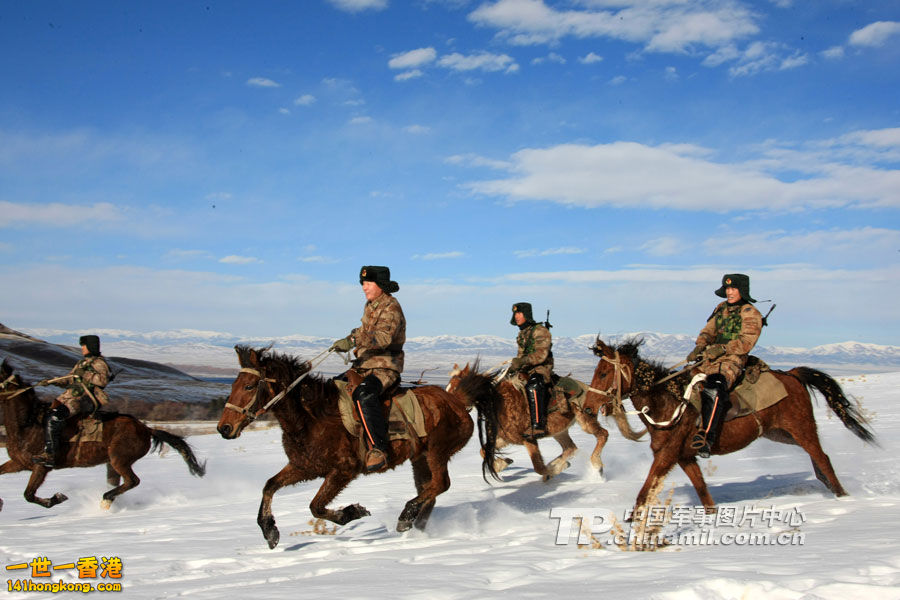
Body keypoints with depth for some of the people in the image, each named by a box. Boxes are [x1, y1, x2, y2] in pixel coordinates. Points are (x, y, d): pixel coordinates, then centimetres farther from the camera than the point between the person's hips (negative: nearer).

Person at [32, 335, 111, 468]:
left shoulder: (98, 363, 0)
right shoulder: (82, 362, 27)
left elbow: (103, 380, -17)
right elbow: (68, 379, 31)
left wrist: (85, 374, -17)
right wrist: (51, 381, 17)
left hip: (84, 399, -9)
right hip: (70, 395, 9)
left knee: (54, 418, -25)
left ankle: (49, 455, -27)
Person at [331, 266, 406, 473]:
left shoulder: (391, 307, -13)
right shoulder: (370, 306, 16)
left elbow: (383, 337, -29)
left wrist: (353, 341, -39)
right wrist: (352, 337, 13)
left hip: (385, 367, -10)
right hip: (364, 365, 10)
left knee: (364, 394, -36)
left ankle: (378, 449, -39)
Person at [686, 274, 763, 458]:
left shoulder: (750, 314, -3)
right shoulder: (721, 308, 17)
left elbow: (746, 342, -12)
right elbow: (708, 331, 17)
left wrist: (723, 348, -22)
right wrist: (699, 346, -2)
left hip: (732, 360, -8)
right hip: (709, 357, 8)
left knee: (714, 389, -34)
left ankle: (707, 437, -41)